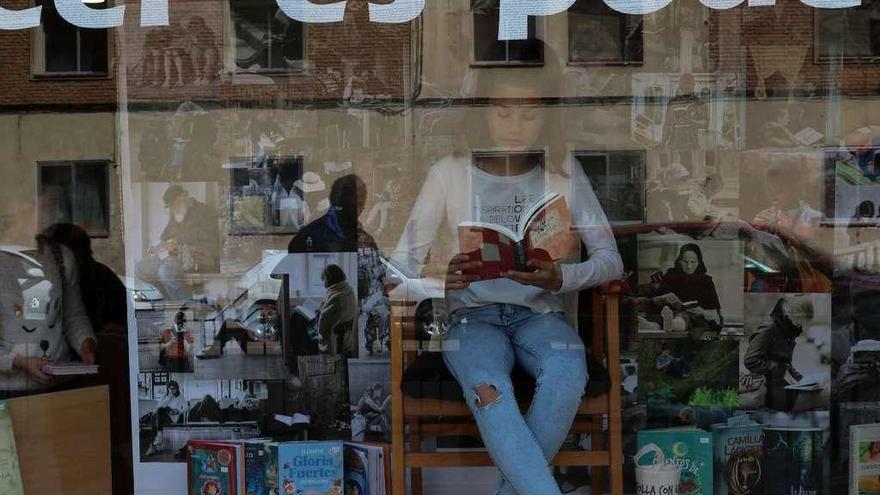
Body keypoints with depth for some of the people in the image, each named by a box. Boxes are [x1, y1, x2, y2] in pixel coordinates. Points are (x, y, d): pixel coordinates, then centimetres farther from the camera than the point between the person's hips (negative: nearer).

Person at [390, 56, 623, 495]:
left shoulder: (565, 173, 4)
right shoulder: (449, 172, 1)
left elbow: (610, 260, 0)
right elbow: (402, 260, 0)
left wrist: (561, 278, -23)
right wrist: (440, 277, -24)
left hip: (541, 313, 1)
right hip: (473, 315, -1)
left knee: (567, 374, -33)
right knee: (486, 387, -35)